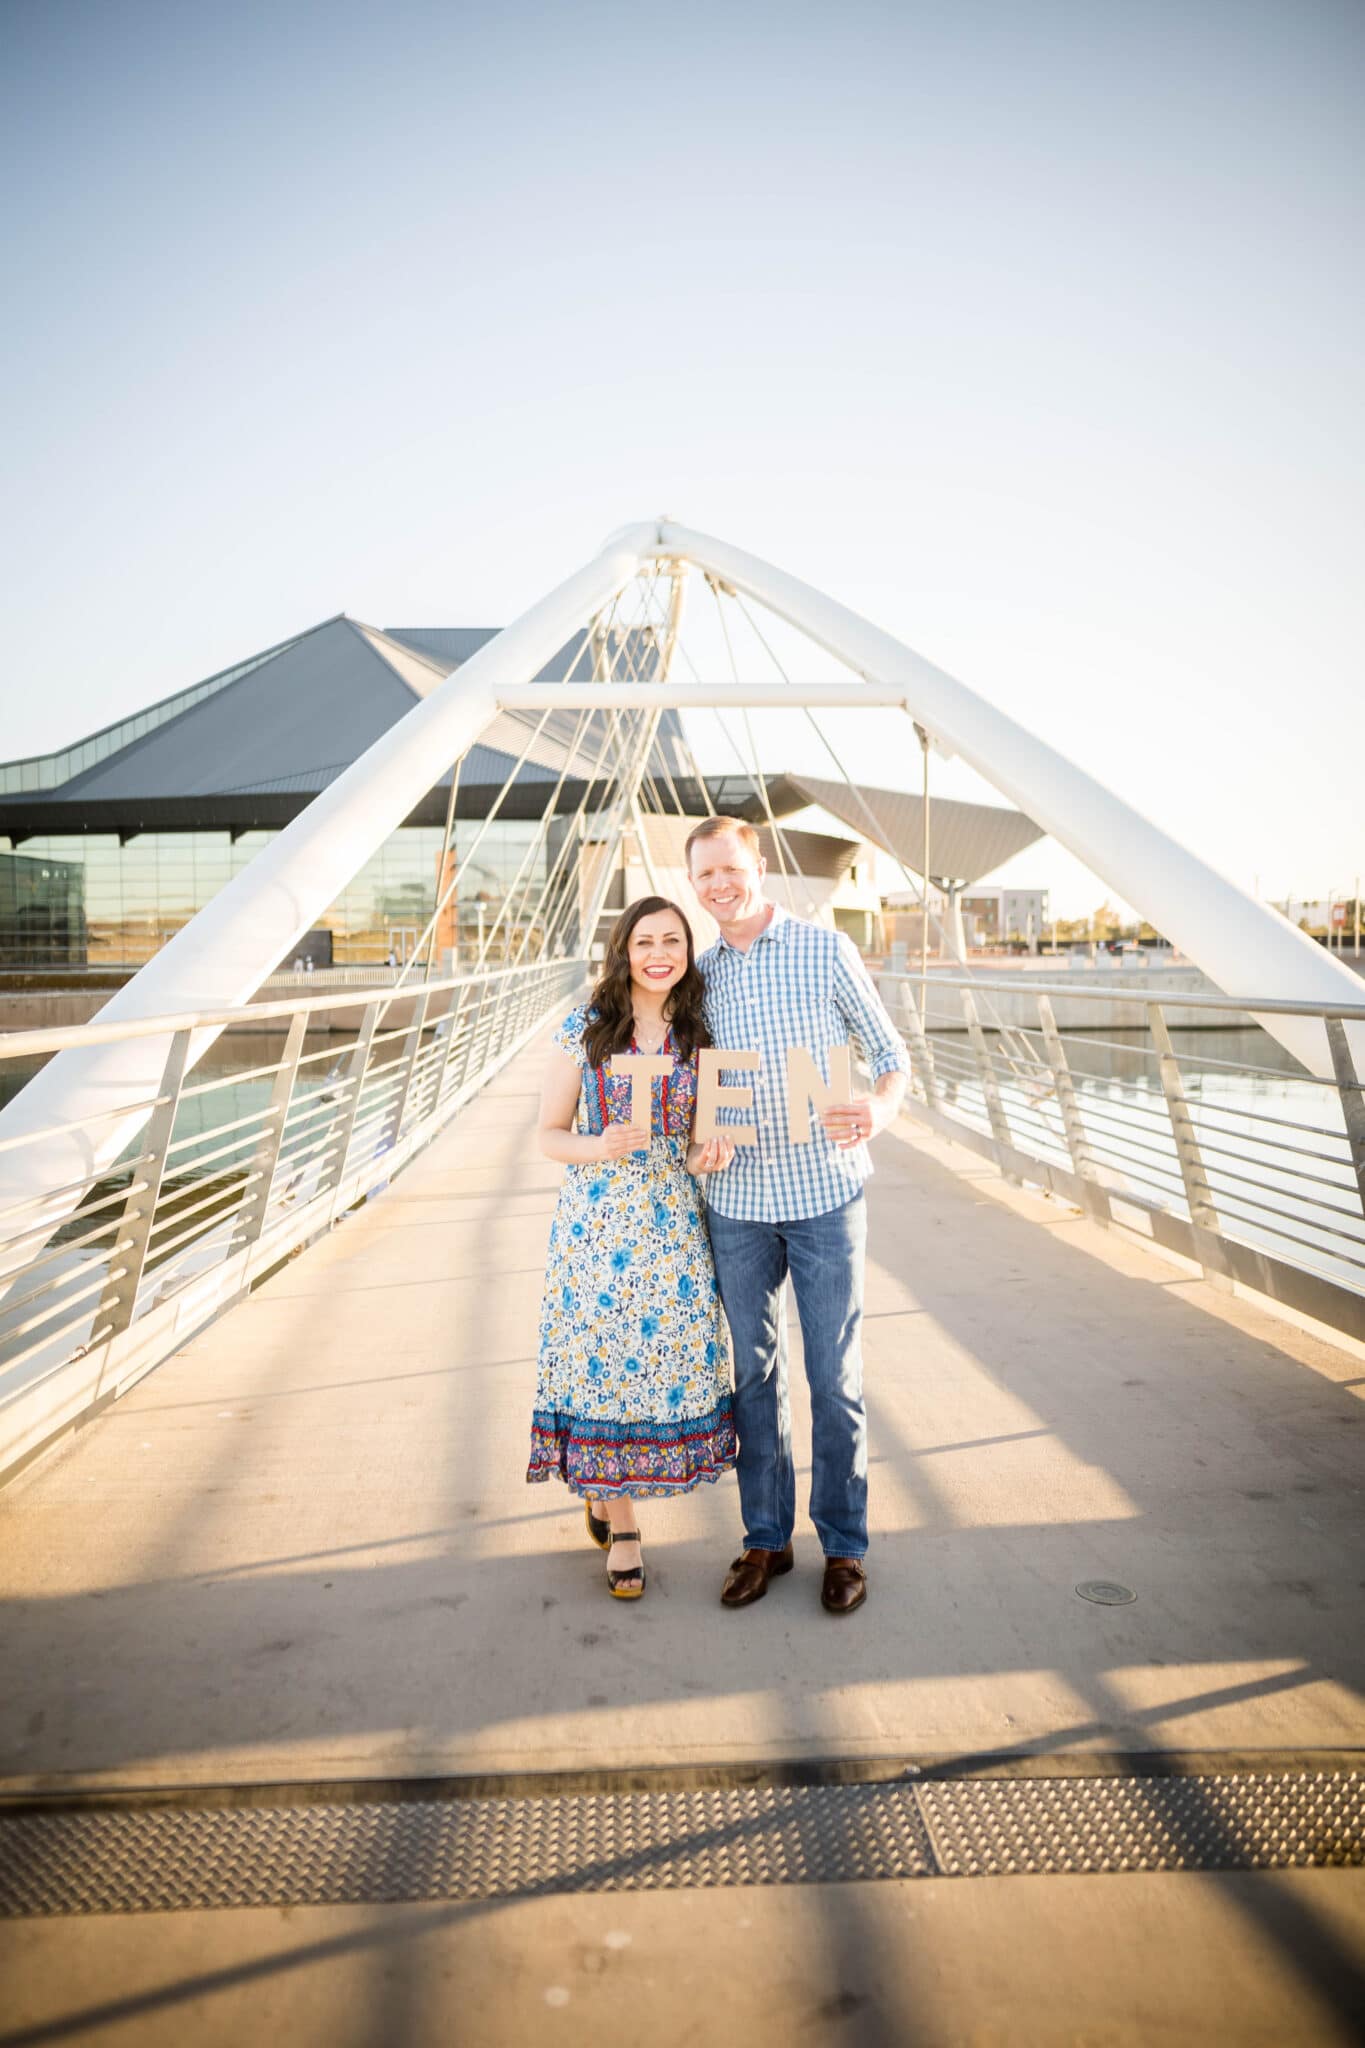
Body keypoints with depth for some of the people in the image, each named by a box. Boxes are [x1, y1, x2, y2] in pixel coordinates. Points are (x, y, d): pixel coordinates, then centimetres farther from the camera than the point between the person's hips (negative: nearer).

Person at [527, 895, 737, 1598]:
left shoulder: (697, 1034, 6)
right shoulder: (582, 1030, -3)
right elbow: (550, 1133, 0)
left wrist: (713, 1150, -8)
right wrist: (598, 1147, -20)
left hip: (675, 1223, 3)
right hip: (596, 1220, -3)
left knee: (672, 1358, 5)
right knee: (602, 1358, 2)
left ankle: (605, 1488, 32)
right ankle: (621, 1526, 22)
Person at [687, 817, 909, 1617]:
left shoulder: (827, 950, -3)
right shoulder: (702, 975, 8)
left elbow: (893, 1054, -1)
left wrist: (879, 1110, -22)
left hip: (825, 1193, -3)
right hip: (739, 1200, 3)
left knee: (834, 1375, 5)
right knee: (754, 1371, 11)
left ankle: (844, 1543, 22)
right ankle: (766, 1536, 26)